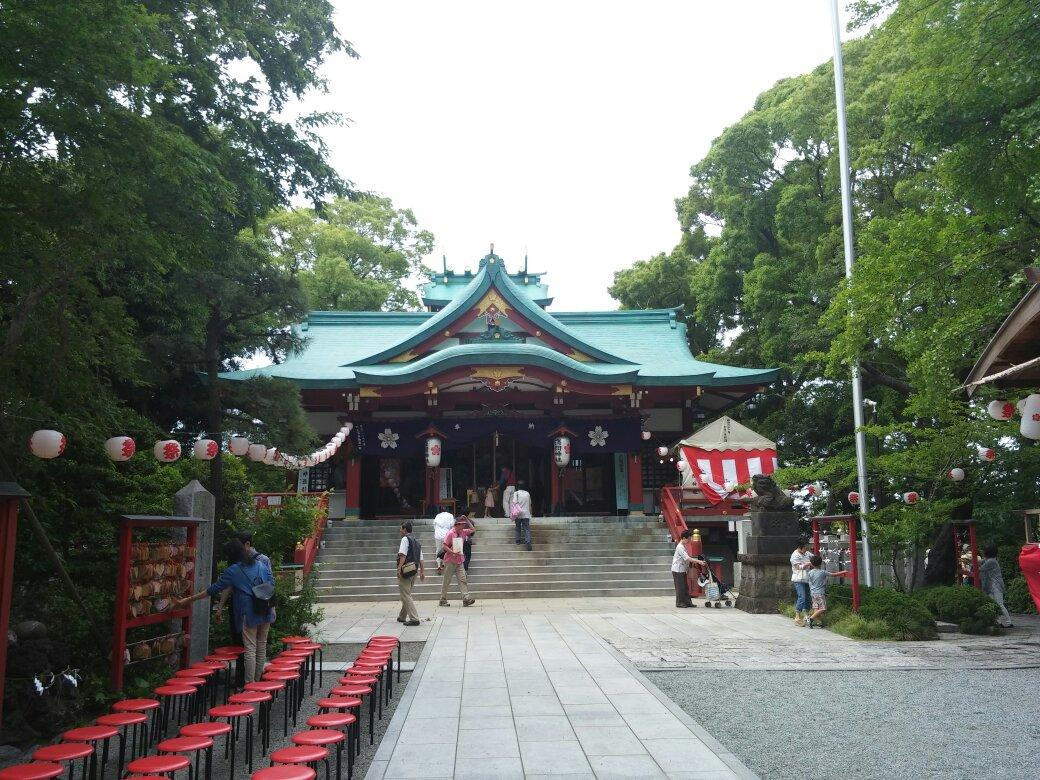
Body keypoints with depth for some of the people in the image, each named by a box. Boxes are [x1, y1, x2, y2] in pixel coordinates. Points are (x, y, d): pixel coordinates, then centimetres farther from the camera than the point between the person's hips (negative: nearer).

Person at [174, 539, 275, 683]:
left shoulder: (233, 570, -4)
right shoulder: (262, 565, 10)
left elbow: (214, 589, -2)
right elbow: (271, 584, 12)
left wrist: (188, 600, 5)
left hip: (249, 613, -5)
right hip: (266, 612, 5)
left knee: (250, 649, 0)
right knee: (262, 646, 14)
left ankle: (250, 684, 2)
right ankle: (258, 681, 24)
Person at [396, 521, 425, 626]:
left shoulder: (405, 539, -7)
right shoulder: (417, 541, 19)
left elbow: (403, 555, -20)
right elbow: (421, 559, 17)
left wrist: (399, 568, -26)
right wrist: (422, 571, 18)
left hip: (405, 570, -9)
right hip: (414, 571, 9)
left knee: (405, 595, -6)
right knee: (407, 594, 20)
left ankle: (414, 619, -13)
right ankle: (402, 616, 31)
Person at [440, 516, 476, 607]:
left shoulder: (463, 532, 9)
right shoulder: (451, 533, -11)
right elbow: (444, 546, -14)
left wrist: (467, 520, 8)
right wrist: (452, 552, -26)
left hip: (459, 560, 6)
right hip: (450, 560, -6)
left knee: (463, 579, -5)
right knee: (446, 581, 3)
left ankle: (466, 599, -12)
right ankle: (443, 600, 12)